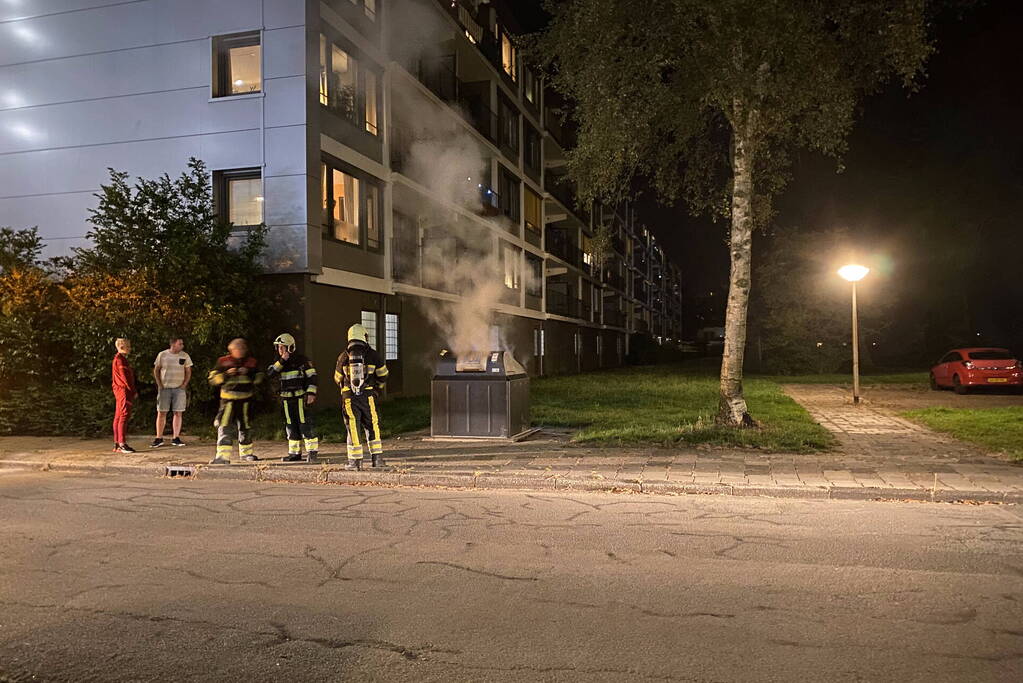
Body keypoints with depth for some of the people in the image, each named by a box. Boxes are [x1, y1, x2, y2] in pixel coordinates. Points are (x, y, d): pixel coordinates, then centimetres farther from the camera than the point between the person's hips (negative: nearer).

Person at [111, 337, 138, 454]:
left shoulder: (122, 359, 20)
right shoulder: (120, 359, -11)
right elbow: (124, 376, -16)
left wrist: (134, 390, 15)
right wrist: (133, 390, -13)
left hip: (120, 391, 11)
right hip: (123, 390, -11)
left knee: (118, 416, 10)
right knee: (124, 415, -12)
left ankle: (117, 444, 13)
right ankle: (122, 444, -14)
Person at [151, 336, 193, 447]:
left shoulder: (185, 356, 3)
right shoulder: (162, 355, 2)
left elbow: (188, 372, 8)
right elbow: (156, 370, 8)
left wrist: (184, 384, -3)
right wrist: (159, 384, -1)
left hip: (179, 388, 1)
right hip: (164, 388, -1)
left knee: (178, 413, 0)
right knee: (161, 413, 0)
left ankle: (176, 438, 6)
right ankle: (159, 438, 7)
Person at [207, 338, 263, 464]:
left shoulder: (251, 362, 8)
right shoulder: (223, 362, 2)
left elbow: (259, 378, 9)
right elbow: (213, 378, -1)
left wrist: (249, 373, -9)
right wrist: (226, 374, -17)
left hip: (245, 400, 2)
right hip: (228, 400, -2)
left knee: (245, 427, 13)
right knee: (225, 427, -11)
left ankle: (246, 453, 28)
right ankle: (223, 456, -11)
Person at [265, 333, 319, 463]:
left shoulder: (301, 360, -6)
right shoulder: (278, 362, 11)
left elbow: (312, 376, -7)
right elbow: (270, 373, -5)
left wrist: (311, 393, -17)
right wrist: (281, 361, -15)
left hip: (300, 397, -6)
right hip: (286, 399, 6)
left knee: (304, 424, -8)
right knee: (291, 426, 8)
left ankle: (312, 452, -4)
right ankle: (295, 453, 16)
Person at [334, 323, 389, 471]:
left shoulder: (344, 356, 1)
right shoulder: (372, 354, -1)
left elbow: (338, 378, 13)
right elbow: (383, 375, 9)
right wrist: (377, 388, 27)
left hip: (348, 397, 0)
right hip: (368, 396, 0)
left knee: (353, 428, 5)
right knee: (372, 427, 9)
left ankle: (355, 461, 7)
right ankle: (377, 458, 8)